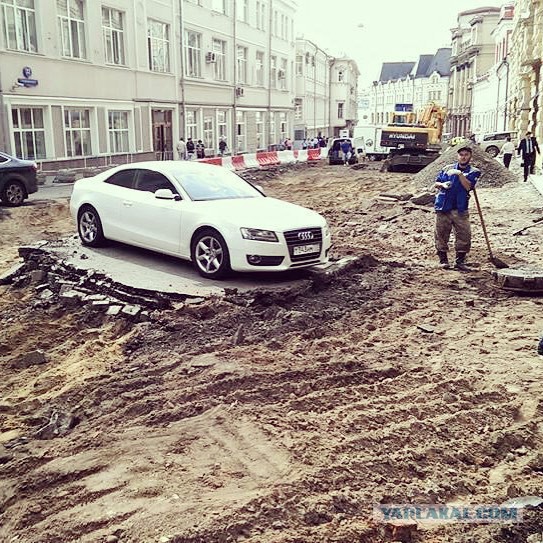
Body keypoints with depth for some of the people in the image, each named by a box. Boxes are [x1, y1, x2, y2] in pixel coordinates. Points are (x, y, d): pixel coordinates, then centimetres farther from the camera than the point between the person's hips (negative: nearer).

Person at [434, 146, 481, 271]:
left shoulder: (473, 172, 5)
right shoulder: (448, 168, 13)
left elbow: (468, 186, -11)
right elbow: (436, 182, 16)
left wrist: (459, 174, -18)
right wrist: (442, 184, -5)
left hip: (460, 208, -1)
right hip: (443, 207, 2)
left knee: (464, 234, -5)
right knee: (441, 234, 4)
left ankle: (460, 261, 7)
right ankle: (443, 259, 16)